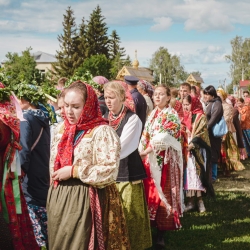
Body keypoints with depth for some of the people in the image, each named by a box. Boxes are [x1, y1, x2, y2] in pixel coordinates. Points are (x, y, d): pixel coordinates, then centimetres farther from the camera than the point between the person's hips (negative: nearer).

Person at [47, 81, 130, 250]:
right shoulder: (62, 129, 9)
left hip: (86, 201, -7)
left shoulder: (102, 131, -13)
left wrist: (73, 171, -19)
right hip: (58, 198, 7)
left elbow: (109, 172, -20)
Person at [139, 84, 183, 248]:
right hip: (150, 159, 6)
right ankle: (152, 225, 21)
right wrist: (141, 152, 0)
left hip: (165, 159, -6)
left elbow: (163, 138, -18)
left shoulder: (172, 115, -8)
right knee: (150, 192, 9)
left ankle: (162, 232, 5)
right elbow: (145, 136, 13)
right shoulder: (152, 114, 13)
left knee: (163, 193, -3)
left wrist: (144, 152, -20)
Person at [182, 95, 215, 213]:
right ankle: (190, 201, 8)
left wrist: (191, 145, -24)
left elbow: (201, 134, -14)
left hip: (197, 151, -6)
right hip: (185, 150, 6)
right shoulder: (185, 117, 15)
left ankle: (200, 200, 2)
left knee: (197, 173, -7)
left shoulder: (201, 117, -4)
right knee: (188, 174, 4)